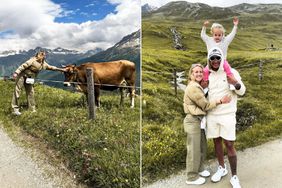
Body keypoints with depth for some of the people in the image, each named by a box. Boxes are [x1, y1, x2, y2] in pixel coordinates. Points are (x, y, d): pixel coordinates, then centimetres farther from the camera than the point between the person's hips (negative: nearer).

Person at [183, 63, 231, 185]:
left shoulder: (197, 86, 15)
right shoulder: (193, 87, -17)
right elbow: (205, 105, -15)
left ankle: (199, 169, 39)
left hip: (199, 120, 10)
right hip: (193, 121, -10)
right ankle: (192, 177, 14)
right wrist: (220, 101, -19)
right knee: (194, 149, 1)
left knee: (202, 147, 20)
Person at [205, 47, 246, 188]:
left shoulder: (231, 72, -6)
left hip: (227, 115, -4)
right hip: (211, 115, 4)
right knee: (216, 141, 14)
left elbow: (242, 92, -3)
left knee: (229, 145, -1)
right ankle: (221, 168, 34)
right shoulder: (207, 75, 5)